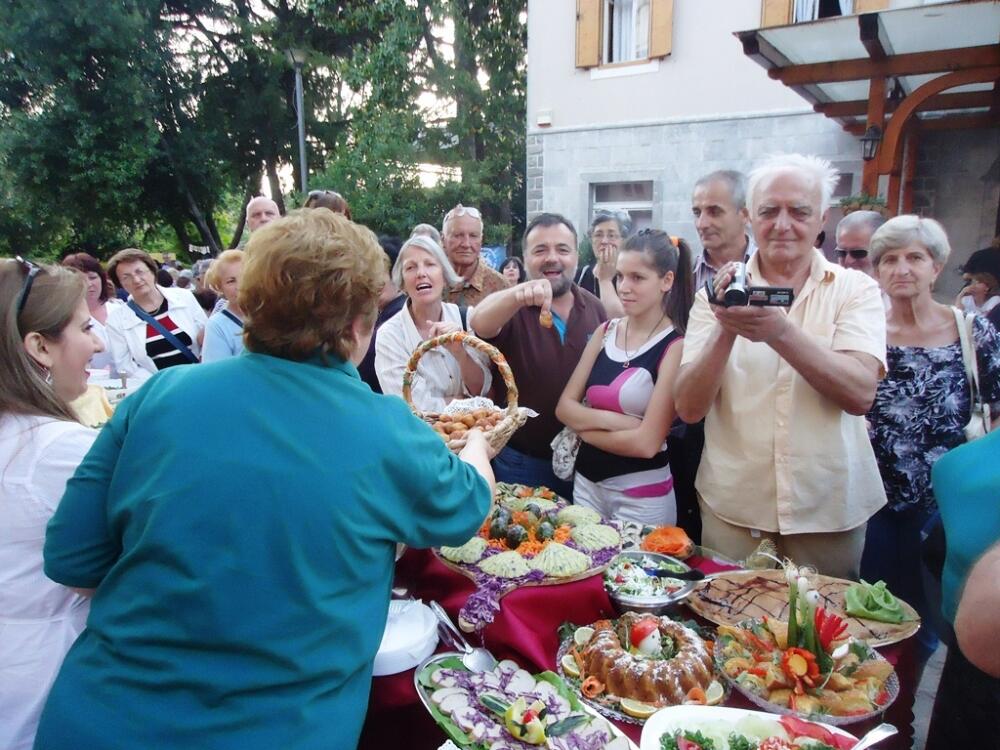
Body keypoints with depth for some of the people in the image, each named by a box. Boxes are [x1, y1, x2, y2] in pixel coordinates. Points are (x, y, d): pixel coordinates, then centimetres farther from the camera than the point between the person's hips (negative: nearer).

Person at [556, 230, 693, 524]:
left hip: (642, 496, -5)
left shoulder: (675, 347, -15)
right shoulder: (604, 332, 1)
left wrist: (584, 426, -8)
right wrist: (614, 420, -17)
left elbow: (647, 442, -19)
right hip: (586, 482, 5)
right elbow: (564, 407, -1)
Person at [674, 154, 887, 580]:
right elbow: (689, 408, -10)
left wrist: (780, 332, -32)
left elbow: (860, 394, -18)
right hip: (732, 507, 0)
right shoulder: (718, 294, -2)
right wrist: (725, 329, -26)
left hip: (830, 509, 0)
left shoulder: (855, 290, -2)